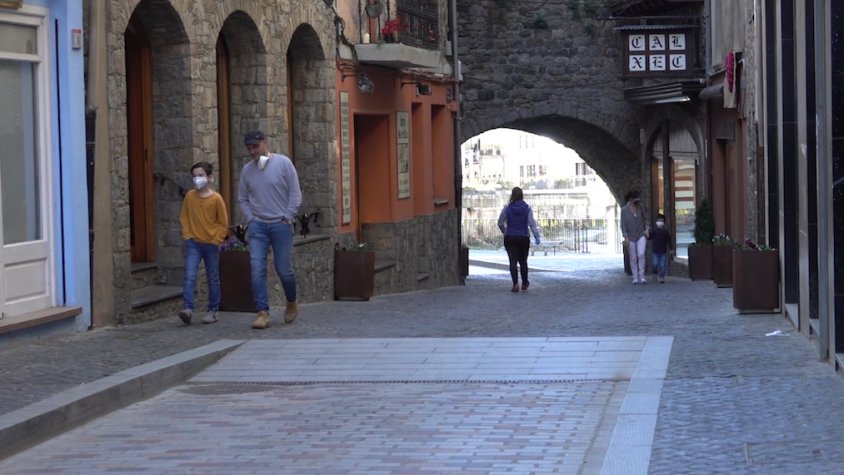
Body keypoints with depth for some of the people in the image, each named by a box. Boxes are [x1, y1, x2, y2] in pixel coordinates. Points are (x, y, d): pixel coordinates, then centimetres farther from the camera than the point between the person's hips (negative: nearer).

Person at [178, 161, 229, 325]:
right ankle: (187, 308, -18)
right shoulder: (189, 196, 1)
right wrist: (187, 235, 0)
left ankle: (213, 311, 19)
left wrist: (216, 240, -7)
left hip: (211, 244, -1)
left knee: (213, 279, 9)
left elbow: (223, 223, -1)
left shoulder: (216, 198, -6)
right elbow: (184, 218, 10)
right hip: (193, 243, 1)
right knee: (190, 276, -13)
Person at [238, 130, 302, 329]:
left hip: (281, 224, -2)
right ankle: (262, 312, -10)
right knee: (257, 269, -10)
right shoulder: (247, 170, 7)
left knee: (283, 269, 2)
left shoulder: (283, 163, -2)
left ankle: (292, 303, 29)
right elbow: (243, 199, 13)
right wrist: (250, 219, 0)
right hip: (257, 225, 2)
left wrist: (287, 217, -7)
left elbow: (295, 194, -2)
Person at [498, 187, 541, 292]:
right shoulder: (527, 209, -4)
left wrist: (504, 231, 21)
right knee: (523, 261, 15)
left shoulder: (507, 208, -4)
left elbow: (500, 223, 2)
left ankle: (515, 283, -18)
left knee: (513, 261, -2)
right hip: (523, 238, 1)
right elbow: (532, 224, -10)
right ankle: (525, 283, 29)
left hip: (510, 239, -1)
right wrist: (536, 237, -10)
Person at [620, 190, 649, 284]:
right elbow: (623, 224, -9)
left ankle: (642, 276, -10)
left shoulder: (640, 207, 1)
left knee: (641, 254, -16)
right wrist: (625, 237, -16)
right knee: (633, 258, 1)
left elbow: (645, 219, 11)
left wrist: (646, 229, -5)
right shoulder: (624, 210, -7)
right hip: (631, 237, -1)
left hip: (641, 235, 1)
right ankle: (635, 278, 8)